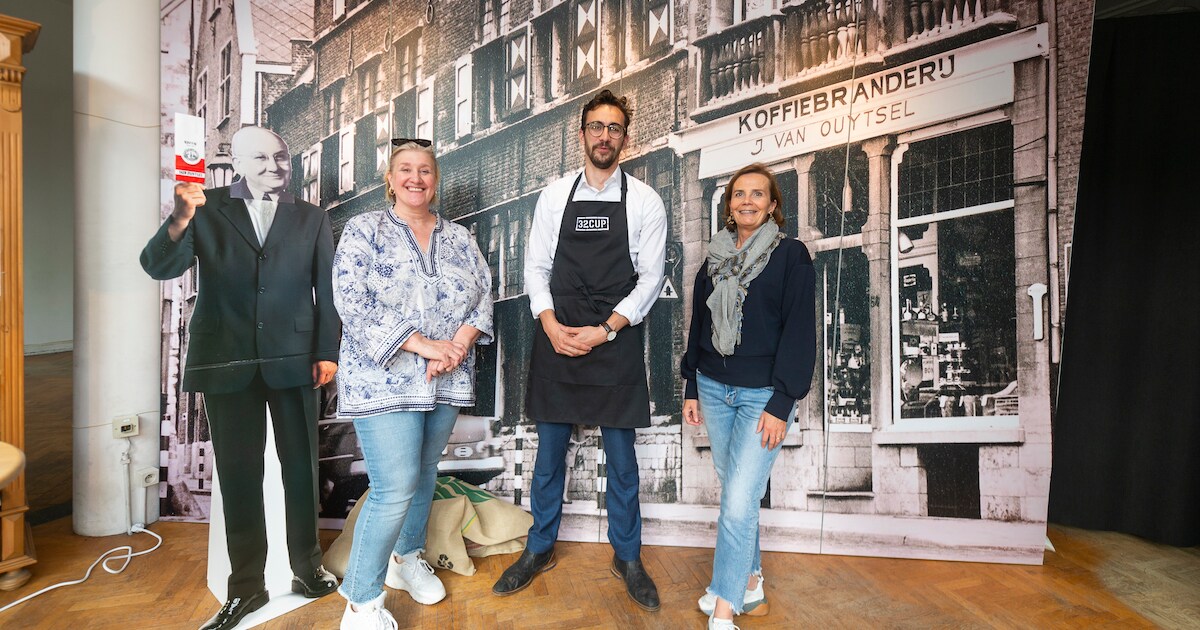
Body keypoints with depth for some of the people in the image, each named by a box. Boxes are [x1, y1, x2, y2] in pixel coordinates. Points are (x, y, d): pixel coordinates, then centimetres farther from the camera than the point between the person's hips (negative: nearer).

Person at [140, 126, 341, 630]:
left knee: (300, 466, 8)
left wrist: (327, 353, -3)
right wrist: (180, 219, -23)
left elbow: (326, 290, 4)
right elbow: (159, 267, -3)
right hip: (226, 361, 0)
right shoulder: (208, 209, 6)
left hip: (292, 359, 0)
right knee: (238, 473, 7)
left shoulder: (312, 219, 8)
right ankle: (246, 585, 21)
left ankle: (306, 565, 26)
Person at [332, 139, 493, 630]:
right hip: (385, 380, -4)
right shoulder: (363, 230, -1)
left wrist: (458, 344, -13)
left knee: (423, 474, 17)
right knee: (395, 488, -7)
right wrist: (424, 346, -19)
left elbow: (483, 295, 6)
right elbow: (352, 304, -12)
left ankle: (407, 558, 40)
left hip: (447, 381, 5)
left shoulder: (459, 238, 11)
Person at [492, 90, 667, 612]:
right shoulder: (554, 196, 7)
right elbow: (536, 267, 6)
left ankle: (626, 557, 30)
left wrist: (605, 330, -13)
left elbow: (650, 277, -2)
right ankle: (540, 550, 32)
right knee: (549, 452, 12)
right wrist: (552, 326, -10)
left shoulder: (644, 202, 2)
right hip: (556, 340, 2)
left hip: (615, 342, -1)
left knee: (621, 456, 10)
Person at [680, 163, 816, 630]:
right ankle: (751, 585, 32)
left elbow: (800, 332, -8)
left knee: (738, 503, -8)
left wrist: (782, 404, -13)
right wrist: (692, 389, 12)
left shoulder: (791, 255, -4)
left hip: (763, 394, -5)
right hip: (714, 389, 5)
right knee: (736, 494, 13)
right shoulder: (714, 259, 11)